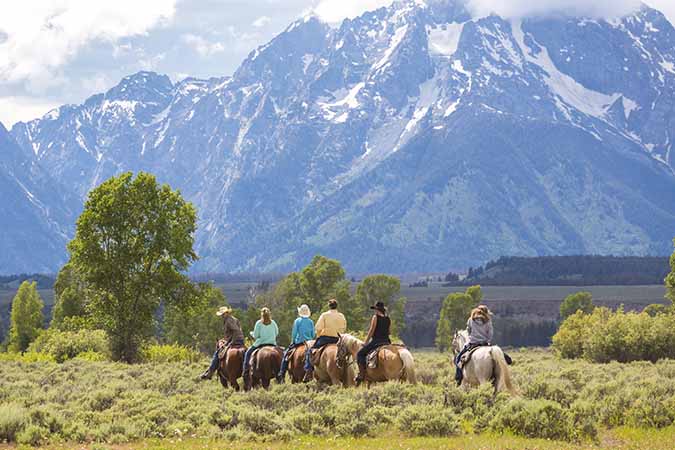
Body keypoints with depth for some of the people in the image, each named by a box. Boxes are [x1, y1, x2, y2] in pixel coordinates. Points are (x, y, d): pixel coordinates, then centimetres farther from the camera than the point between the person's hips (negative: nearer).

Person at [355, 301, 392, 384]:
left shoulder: (375, 317, -6)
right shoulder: (388, 319, 11)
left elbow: (371, 330, -7)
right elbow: (388, 331, 14)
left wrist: (366, 342, 0)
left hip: (376, 341, -6)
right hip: (386, 342, 6)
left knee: (360, 354, 0)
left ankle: (361, 374, -11)